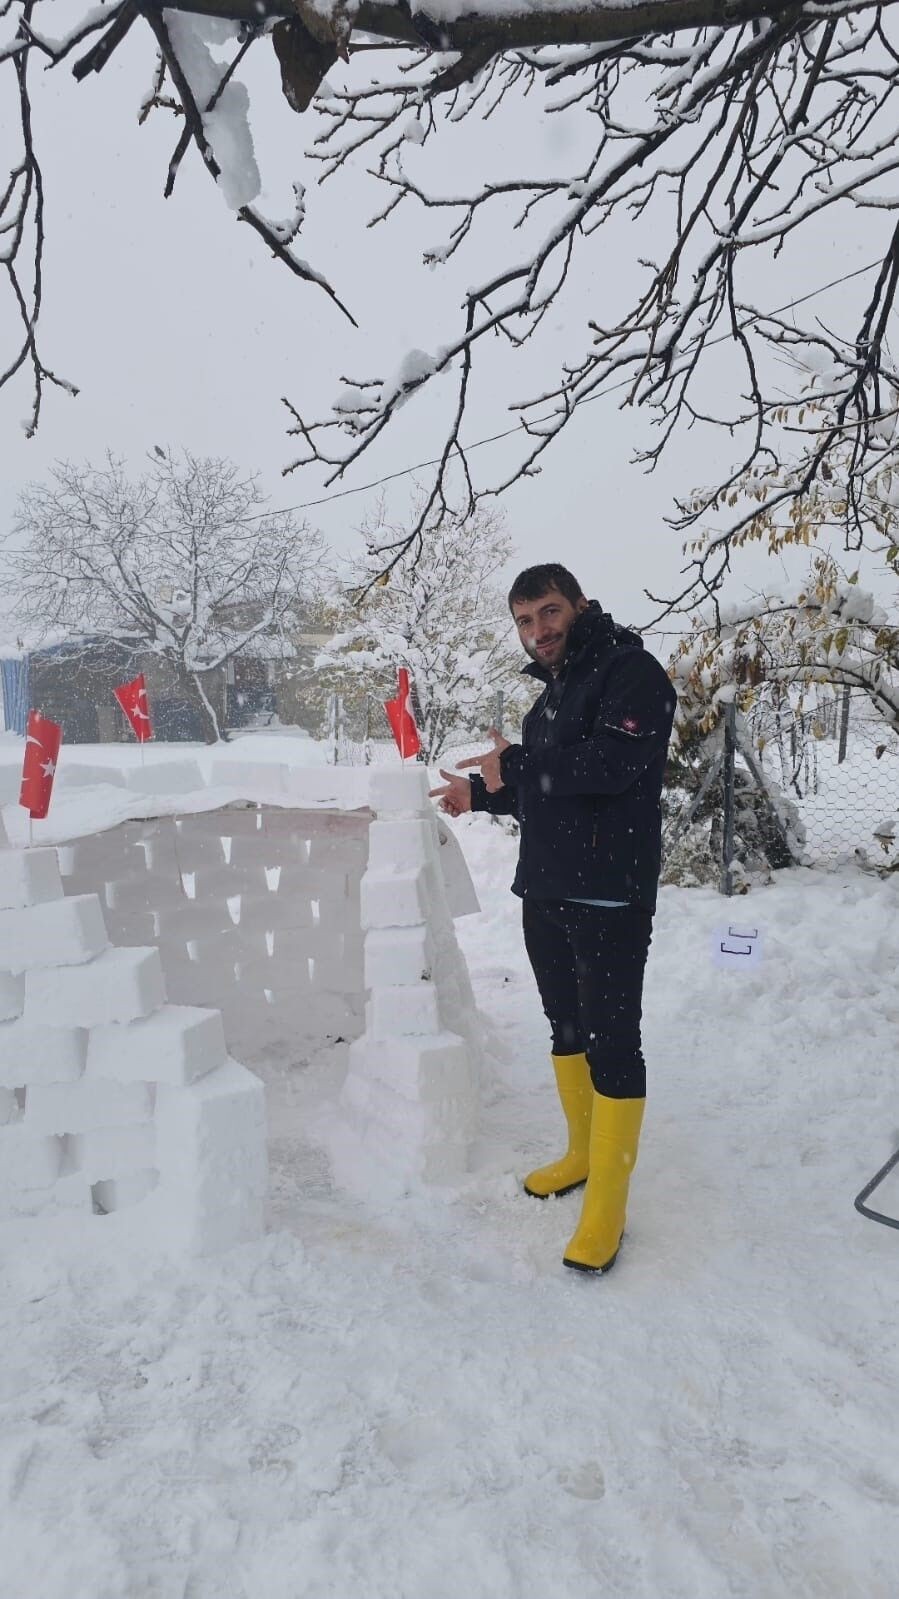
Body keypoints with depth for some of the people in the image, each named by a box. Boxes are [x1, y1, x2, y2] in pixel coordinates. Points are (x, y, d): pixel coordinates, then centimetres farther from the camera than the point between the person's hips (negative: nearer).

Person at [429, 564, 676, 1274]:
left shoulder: (632, 671, -9)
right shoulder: (555, 691, 19)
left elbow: (614, 762, -26)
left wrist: (517, 765, -18)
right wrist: (482, 795, 15)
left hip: (609, 900, -9)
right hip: (546, 894, 9)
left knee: (612, 1042, -3)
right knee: (567, 1029, 18)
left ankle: (607, 1204, 8)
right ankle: (582, 1155, 36)